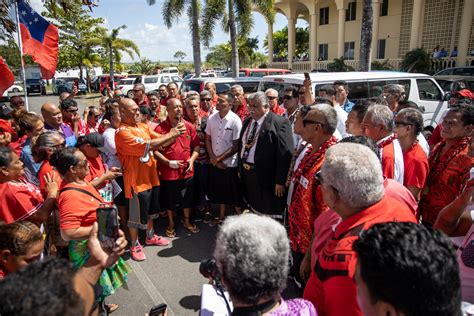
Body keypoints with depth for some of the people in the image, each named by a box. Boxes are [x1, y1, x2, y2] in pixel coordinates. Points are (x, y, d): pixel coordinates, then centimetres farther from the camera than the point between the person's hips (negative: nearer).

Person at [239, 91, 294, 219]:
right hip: (246, 172, 7)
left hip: (266, 175, -7)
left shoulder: (279, 123, -16)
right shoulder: (247, 121, 10)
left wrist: (280, 181, -19)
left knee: (268, 214, 7)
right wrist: (240, 168, 16)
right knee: (253, 209, 21)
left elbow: (285, 154, -18)